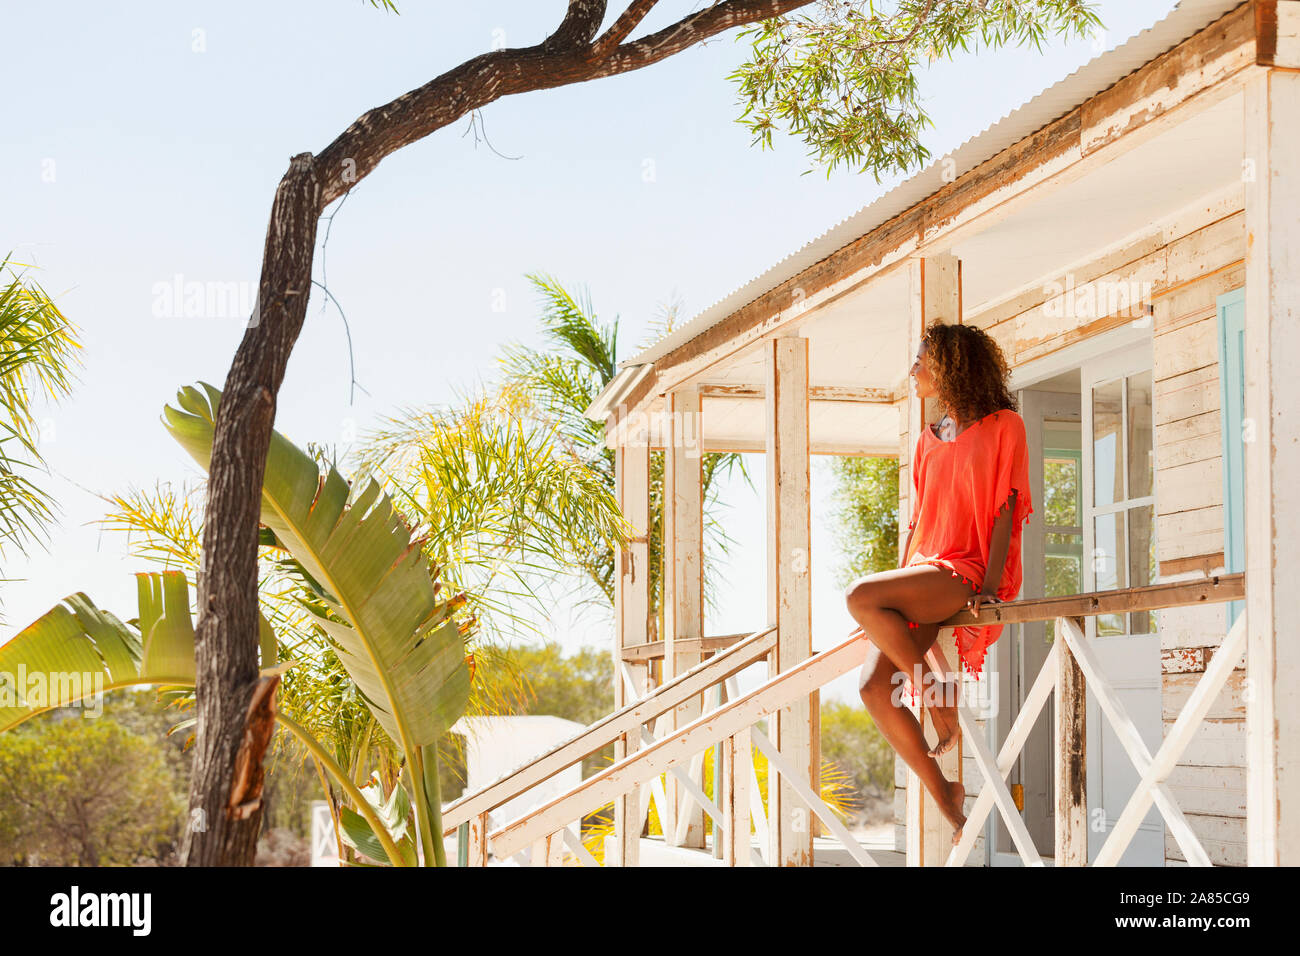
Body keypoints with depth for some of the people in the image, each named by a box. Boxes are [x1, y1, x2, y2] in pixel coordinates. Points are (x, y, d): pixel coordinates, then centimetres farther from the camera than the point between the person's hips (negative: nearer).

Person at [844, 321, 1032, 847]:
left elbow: (1006, 510, -7)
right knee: (873, 688, -14)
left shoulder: (1003, 426, 0)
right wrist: (900, 593, 12)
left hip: (968, 573, -7)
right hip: (925, 575, 7)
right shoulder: (929, 440, 20)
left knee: (860, 596, -31)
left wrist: (990, 586, -17)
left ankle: (935, 689, -14)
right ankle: (945, 795, -4)